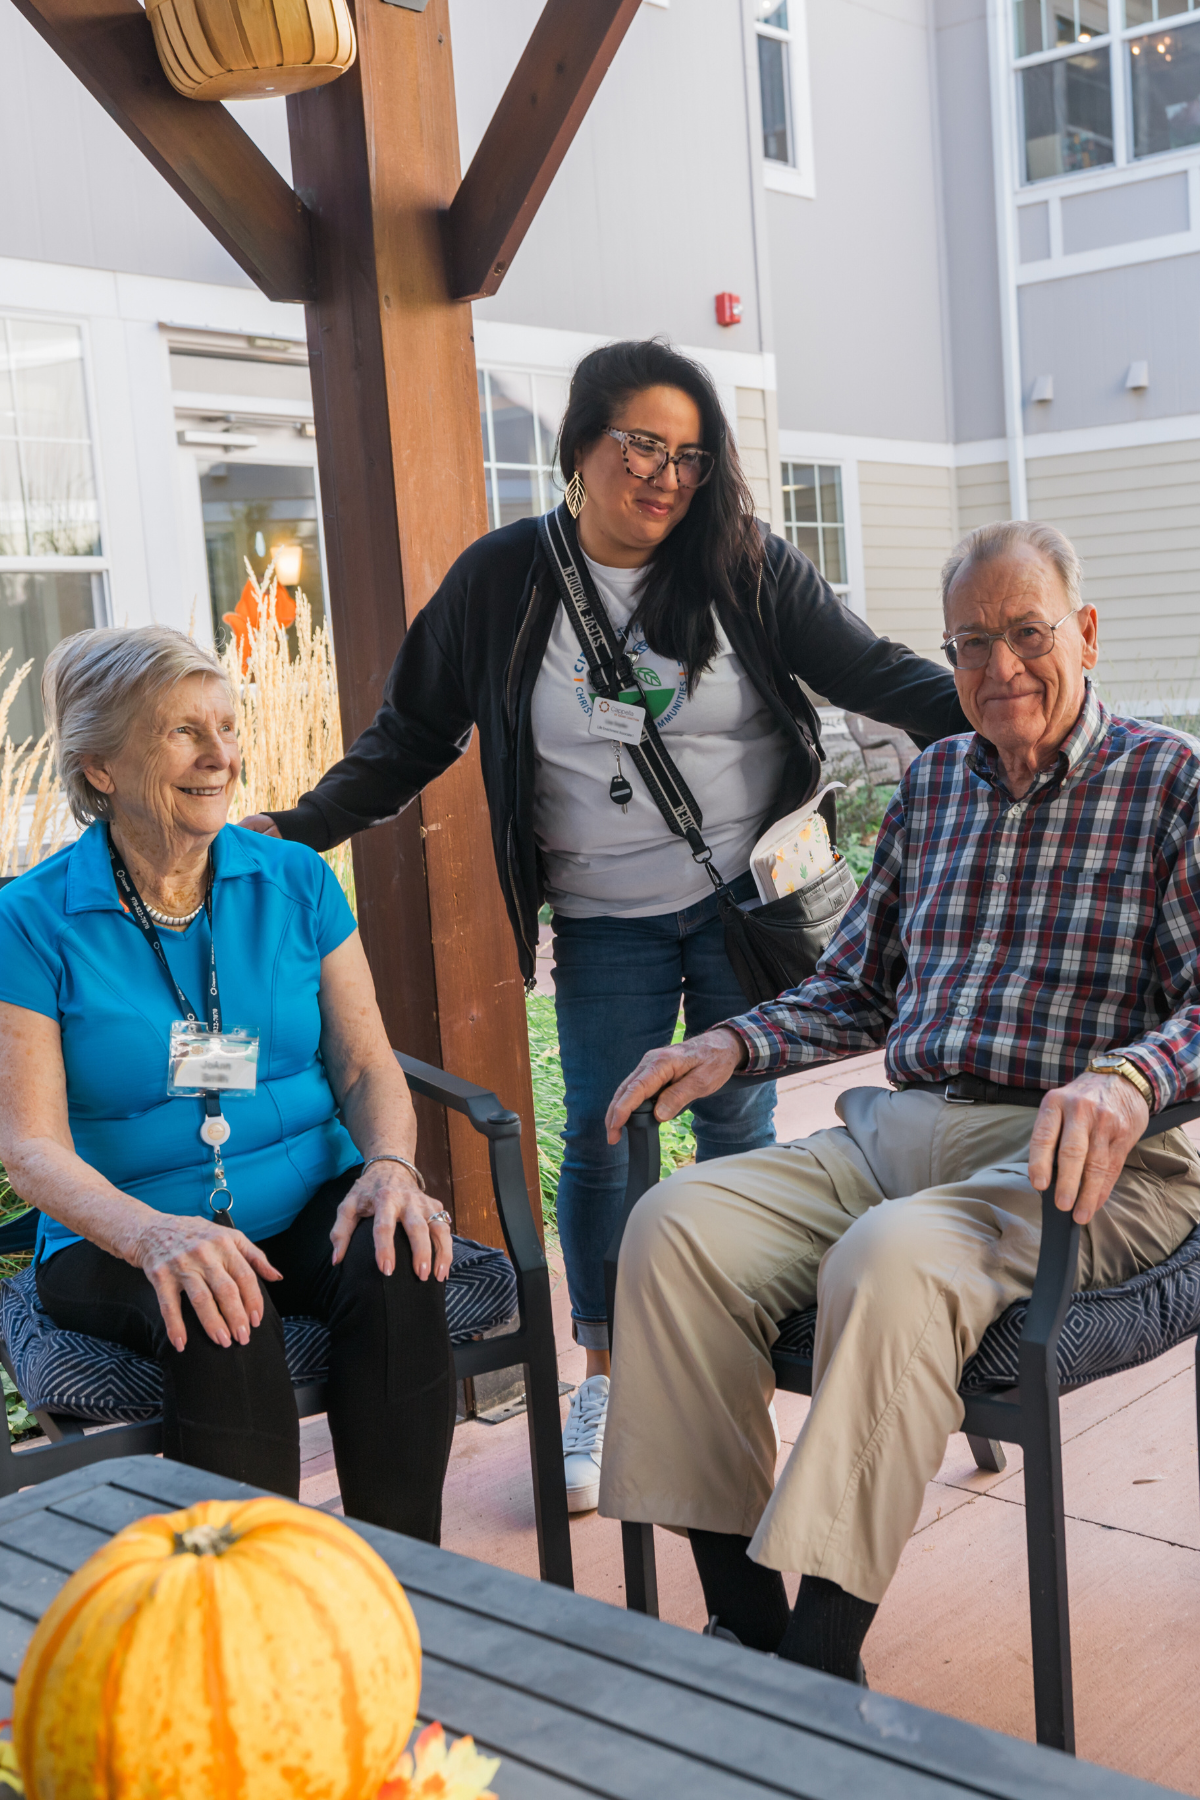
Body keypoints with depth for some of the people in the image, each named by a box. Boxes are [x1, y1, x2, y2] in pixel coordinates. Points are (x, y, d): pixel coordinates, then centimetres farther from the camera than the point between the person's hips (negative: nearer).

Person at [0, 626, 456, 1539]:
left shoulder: (297, 881, 6)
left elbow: (366, 1064, 4)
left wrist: (389, 1165, -19)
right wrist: (154, 1234, -29)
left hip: (308, 1204, 3)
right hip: (122, 1235, -2)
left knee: (399, 1273, -28)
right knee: (223, 1326, -33)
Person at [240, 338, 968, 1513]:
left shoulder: (743, 568, -4)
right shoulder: (503, 579, -3)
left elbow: (872, 674, -5)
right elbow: (413, 732, 5)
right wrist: (295, 831, -2)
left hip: (743, 897, 0)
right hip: (606, 921, 0)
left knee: (736, 1126, 6)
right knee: (599, 1137, 1)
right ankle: (603, 1383, 20)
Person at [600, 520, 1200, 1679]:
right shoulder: (931, 784, 19)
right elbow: (857, 986, 24)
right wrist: (733, 1045, 7)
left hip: (1084, 1159, -5)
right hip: (897, 1133, 6)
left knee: (891, 1261, -36)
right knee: (675, 1224, -17)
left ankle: (817, 1673, -26)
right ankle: (743, 1622, -12)